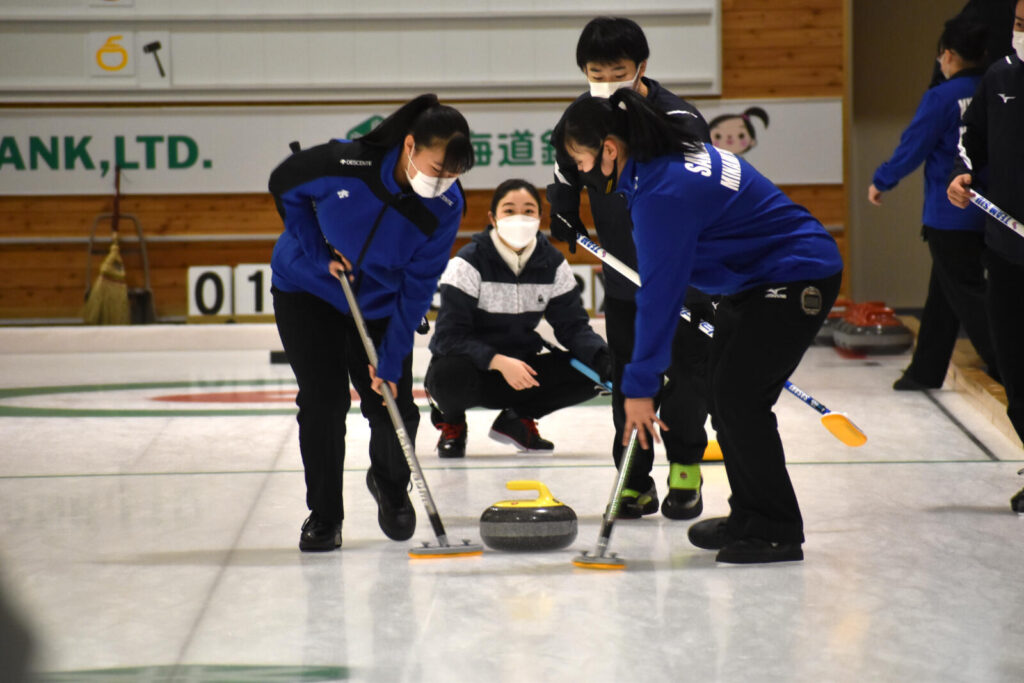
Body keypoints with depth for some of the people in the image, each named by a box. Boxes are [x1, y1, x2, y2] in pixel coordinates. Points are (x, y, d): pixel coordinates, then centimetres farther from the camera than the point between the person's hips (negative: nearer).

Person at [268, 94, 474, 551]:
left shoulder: (446, 207, -23)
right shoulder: (344, 163, -31)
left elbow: (417, 289, -17)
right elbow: (284, 186, -10)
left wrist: (391, 362, -19)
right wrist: (318, 253, -16)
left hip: (379, 305, 2)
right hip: (308, 290, -2)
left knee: (395, 408, -4)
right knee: (323, 403, -11)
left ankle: (390, 486, 29)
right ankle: (323, 514, 7)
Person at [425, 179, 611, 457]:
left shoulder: (553, 264, -3)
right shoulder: (469, 262, -17)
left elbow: (572, 325, -4)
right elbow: (450, 336, -23)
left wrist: (603, 358, -25)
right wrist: (499, 362, -38)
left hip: (520, 369, 5)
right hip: (471, 365, -4)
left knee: (590, 373, -16)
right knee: (450, 374, -39)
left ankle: (519, 419, 9)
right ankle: (451, 421, 0)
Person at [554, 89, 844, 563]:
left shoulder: (664, 193, -27)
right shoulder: (672, 157, 3)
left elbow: (660, 294, -24)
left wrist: (640, 386, -18)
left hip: (798, 280, -10)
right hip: (757, 277, 10)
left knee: (739, 398, -11)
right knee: (722, 387, 11)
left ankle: (777, 533, -3)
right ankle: (749, 516, 21)